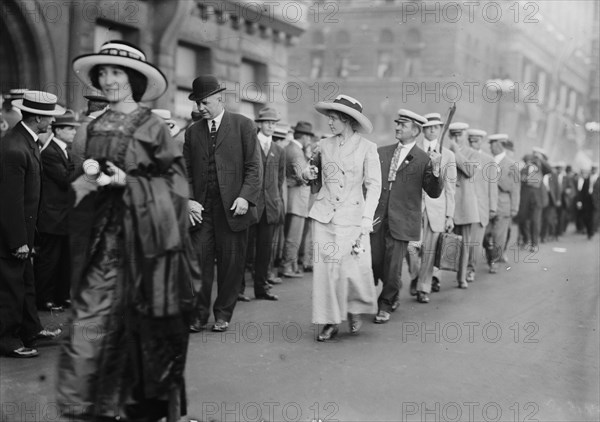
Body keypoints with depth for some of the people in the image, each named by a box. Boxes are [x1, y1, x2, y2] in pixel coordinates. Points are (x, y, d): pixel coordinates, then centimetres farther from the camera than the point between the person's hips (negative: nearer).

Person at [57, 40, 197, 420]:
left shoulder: (153, 127, -4)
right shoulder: (96, 127, 11)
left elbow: (175, 181, -5)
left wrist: (127, 182, -16)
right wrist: (88, 178, -4)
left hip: (143, 233, -4)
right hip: (101, 234, 4)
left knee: (144, 322, 4)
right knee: (91, 317, -3)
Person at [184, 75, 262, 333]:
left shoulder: (243, 125, 3)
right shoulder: (192, 132, 14)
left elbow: (253, 166, -1)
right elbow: (186, 171, 13)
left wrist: (246, 196, -13)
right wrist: (188, 200, -2)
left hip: (232, 208, -2)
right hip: (201, 210, 3)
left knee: (231, 264, 3)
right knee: (199, 261, -1)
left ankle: (223, 314, 17)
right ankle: (199, 314, 10)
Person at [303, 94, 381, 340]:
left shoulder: (367, 148, -2)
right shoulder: (324, 145, 9)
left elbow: (374, 186, -3)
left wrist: (366, 220, -11)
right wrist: (309, 174, 1)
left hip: (352, 216, -3)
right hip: (324, 215, 3)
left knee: (355, 268, -6)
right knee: (325, 267, -1)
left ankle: (354, 311, 23)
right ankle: (330, 322, 11)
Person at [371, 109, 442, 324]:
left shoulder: (423, 159, -1)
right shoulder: (382, 152, 11)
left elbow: (434, 193, -5)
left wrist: (435, 170, -19)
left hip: (401, 221, -4)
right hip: (377, 218, 4)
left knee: (393, 266, -1)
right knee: (375, 263, 7)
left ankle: (386, 305, 20)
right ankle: (393, 293, 34)